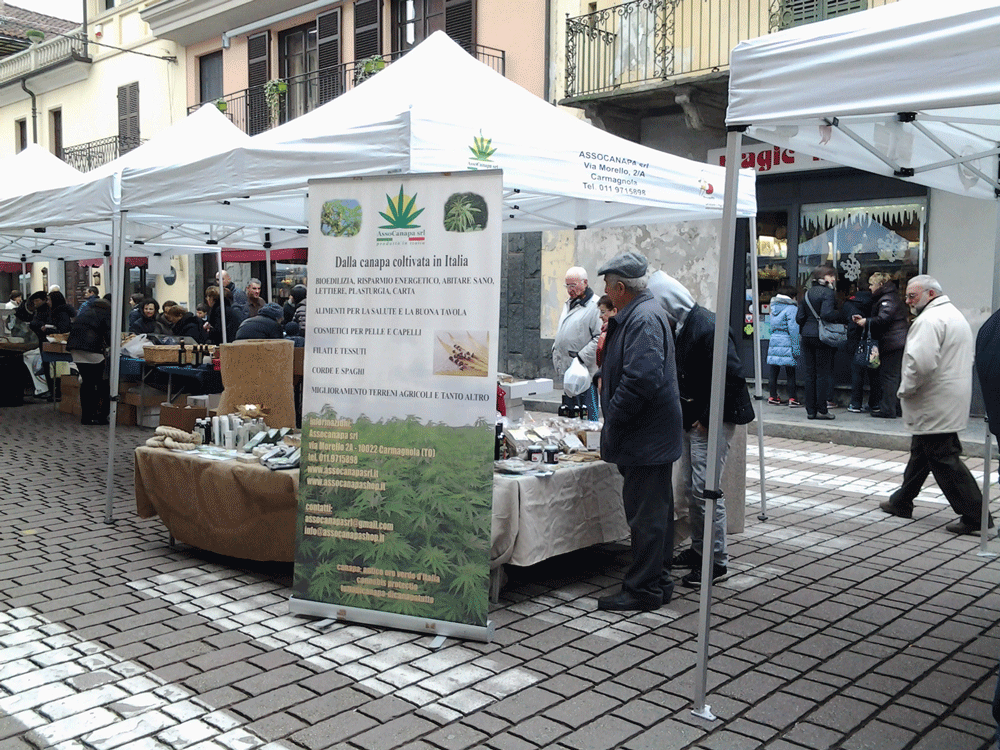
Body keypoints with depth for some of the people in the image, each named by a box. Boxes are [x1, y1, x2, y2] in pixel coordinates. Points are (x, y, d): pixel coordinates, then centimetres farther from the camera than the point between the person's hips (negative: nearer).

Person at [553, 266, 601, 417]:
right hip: (567, 368, 8)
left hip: (585, 370, -8)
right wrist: (555, 351, 15)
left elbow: (600, 337, -17)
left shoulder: (596, 305, -11)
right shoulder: (568, 304, 18)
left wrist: (581, 357, -18)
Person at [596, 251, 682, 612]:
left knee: (646, 514, -3)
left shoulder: (644, 319, -19)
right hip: (649, 436, 11)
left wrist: (613, 423, -20)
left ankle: (643, 590, 5)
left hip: (647, 437, -11)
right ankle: (658, 581, 28)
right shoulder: (639, 314, 16)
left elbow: (642, 380, -28)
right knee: (654, 510, 17)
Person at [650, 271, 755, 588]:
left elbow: (733, 376, -23)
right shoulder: (677, 327, 8)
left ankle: (717, 562, 5)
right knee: (690, 488, 15)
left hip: (712, 421, -9)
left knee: (706, 489, -6)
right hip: (689, 420, 9)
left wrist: (707, 417, -19)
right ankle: (698, 549, 29)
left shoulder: (709, 327, -21)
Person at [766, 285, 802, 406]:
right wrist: (796, 349, -12)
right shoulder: (791, 308, -8)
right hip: (787, 344, -6)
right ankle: (792, 398, 4)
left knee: (774, 372, 10)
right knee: (790, 373, 1)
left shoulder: (774, 307, 14)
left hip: (774, 342, 6)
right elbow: (794, 329, -12)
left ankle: (773, 397, 15)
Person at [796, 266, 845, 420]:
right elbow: (827, 314, -22)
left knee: (810, 374, 9)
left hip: (807, 336, 6)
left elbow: (799, 317, 8)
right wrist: (842, 315, -8)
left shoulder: (807, 293, 11)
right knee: (823, 373, 0)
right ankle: (821, 410, 0)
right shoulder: (828, 293, -9)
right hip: (822, 336, -6)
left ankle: (810, 410, 11)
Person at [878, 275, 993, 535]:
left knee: (944, 459, -8)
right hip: (949, 402, 11)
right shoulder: (955, 315, 18)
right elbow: (967, 359, 26)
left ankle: (974, 515, -5)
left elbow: (920, 362, -30)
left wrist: (905, 390, -13)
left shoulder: (930, 319, -18)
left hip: (935, 405, -11)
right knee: (921, 452, 19)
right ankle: (902, 502, 30)